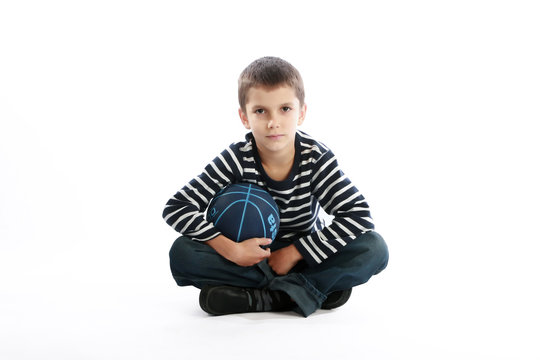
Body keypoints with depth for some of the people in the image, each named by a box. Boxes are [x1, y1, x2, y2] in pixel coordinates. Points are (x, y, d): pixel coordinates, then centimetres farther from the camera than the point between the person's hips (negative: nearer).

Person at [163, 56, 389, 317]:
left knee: (374, 249, -25)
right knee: (182, 253, -27)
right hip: (249, 257, 0)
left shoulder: (316, 158, -14)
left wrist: (294, 253, -24)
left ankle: (257, 297, -31)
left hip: (302, 256, 1)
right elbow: (176, 208, -20)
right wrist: (232, 250, -30)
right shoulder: (236, 160, -16)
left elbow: (359, 215, -22)